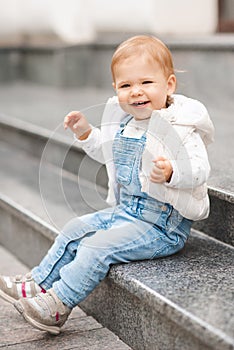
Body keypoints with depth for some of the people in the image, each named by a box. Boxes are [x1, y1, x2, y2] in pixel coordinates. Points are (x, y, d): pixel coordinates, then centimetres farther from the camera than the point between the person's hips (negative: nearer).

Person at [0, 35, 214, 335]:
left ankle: (58, 304, -9)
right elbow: (108, 153, 24)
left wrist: (172, 172, -45)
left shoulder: (179, 127, -19)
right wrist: (86, 133, 10)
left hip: (161, 225, -9)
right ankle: (38, 283, 19)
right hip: (125, 210, 9)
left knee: (98, 246, -19)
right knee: (75, 230, 10)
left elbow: (199, 170, -26)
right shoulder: (123, 122, 6)